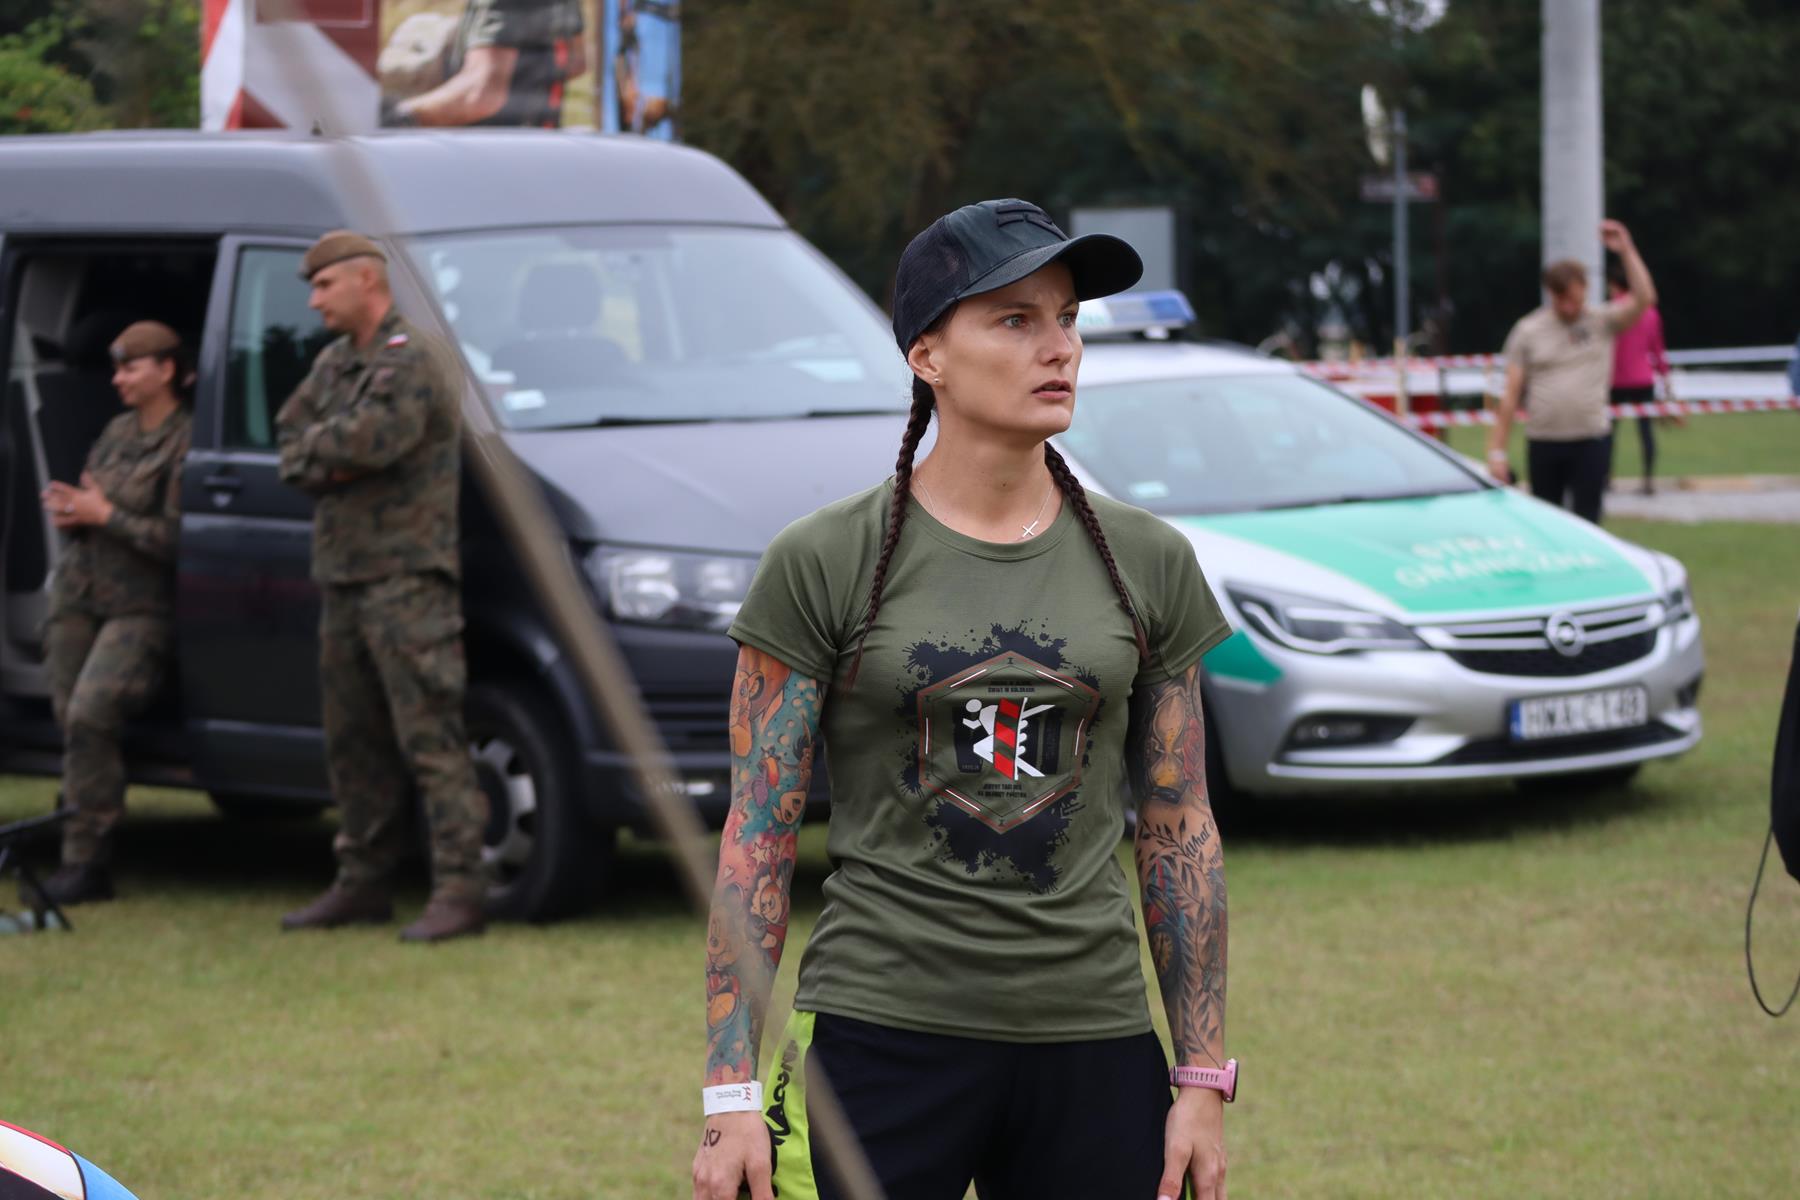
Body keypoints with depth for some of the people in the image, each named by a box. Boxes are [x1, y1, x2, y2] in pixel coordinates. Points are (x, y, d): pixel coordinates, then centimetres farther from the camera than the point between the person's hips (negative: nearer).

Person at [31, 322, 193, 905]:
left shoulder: (185, 443, -10)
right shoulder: (118, 430, 13)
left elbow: (176, 539, -16)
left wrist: (104, 516, -15)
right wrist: (67, 510, -1)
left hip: (139, 606, -7)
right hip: (78, 591, 7)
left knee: (90, 715, -21)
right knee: (73, 721, 2)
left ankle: (83, 861, -17)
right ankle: (90, 861, 9)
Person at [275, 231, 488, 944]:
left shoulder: (410, 360, -10)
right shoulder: (332, 365, 19)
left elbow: (373, 436, -23)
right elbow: (291, 438, 14)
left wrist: (316, 447, -4)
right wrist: (330, 465, -7)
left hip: (407, 579, -9)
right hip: (344, 577, 9)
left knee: (430, 736, -12)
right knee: (353, 739, 13)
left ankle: (458, 889, -14)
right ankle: (363, 883, 20)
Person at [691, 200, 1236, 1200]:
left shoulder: (1147, 564, 7)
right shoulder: (824, 565, -2)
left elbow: (1181, 833, 10)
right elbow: (756, 835, -2)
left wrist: (1204, 1080, 6)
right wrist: (731, 1095, -7)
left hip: (1091, 1043, 3)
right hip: (881, 1034, -3)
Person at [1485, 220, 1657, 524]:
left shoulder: (1602, 323, 2)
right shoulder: (1528, 331, 3)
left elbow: (1644, 299, -14)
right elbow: (1510, 395, 1)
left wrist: (1626, 251, -19)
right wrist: (1496, 451, -3)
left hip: (1591, 442, -1)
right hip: (1543, 442, 1)